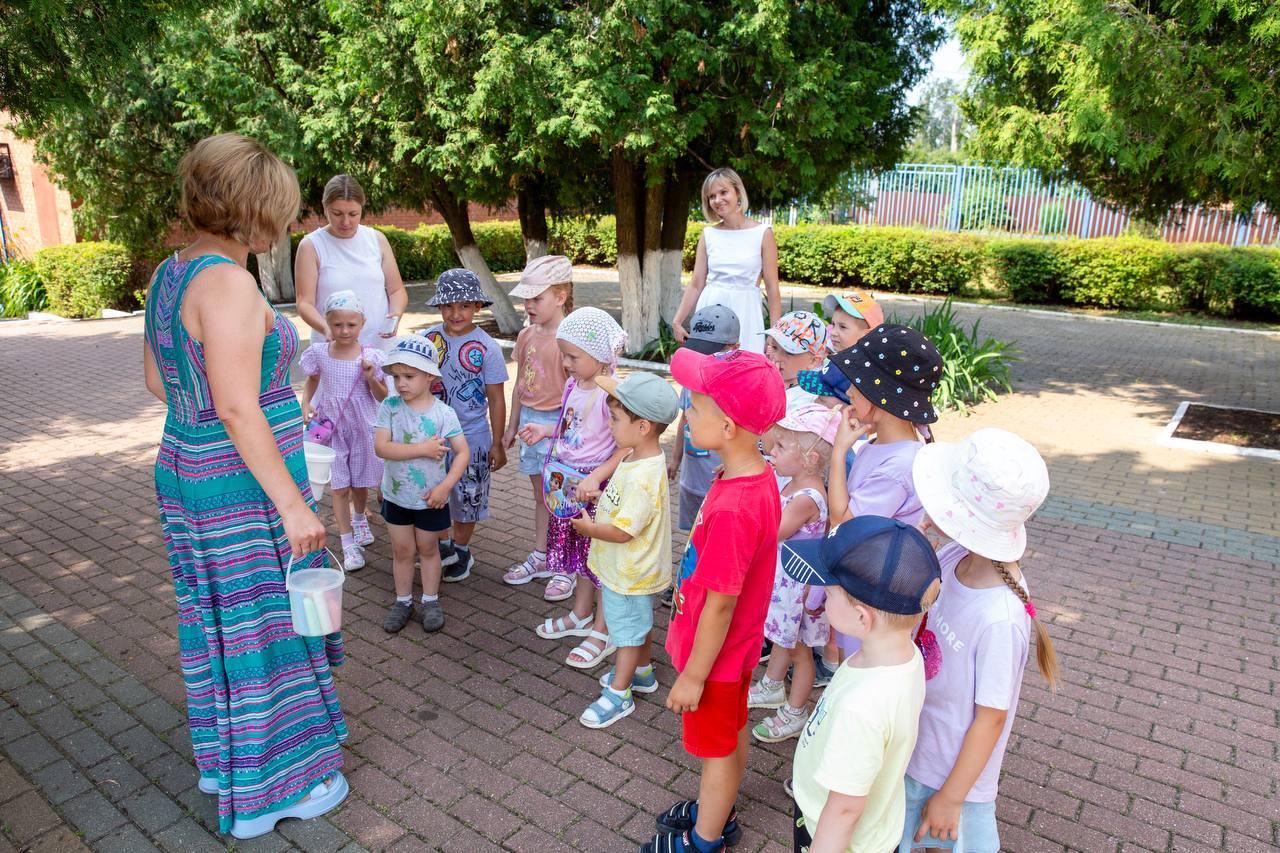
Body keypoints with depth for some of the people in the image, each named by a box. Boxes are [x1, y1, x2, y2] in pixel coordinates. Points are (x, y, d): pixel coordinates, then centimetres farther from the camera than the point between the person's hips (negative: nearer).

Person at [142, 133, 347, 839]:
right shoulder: (228, 282, -23)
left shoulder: (170, 273, 7)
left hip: (184, 471, 9)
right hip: (242, 489, -9)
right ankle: (272, 786, 24)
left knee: (217, 619, 22)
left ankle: (222, 754, 42)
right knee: (263, 626, 6)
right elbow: (237, 409, -27)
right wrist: (291, 501, -23)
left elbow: (155, 378, 17)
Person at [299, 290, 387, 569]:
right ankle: (349, 544, 13)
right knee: (340, 487, 2)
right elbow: (311, 382, 14)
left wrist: (370, 378, -21)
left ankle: (359, 518, 47)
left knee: (360, 483, 15)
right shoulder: (319, 353, -5)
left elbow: (382, 397, -4)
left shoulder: (371, 356, -10)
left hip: (363, 427, 0)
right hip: (332, 428, 0)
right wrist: (306, 405, -3)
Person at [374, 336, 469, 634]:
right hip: (396, 495, 2)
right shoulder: (389, 407, -11)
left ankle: (431, 600, 30)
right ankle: (403, 601, 30)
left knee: (427, 548, 15)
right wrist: (422, 449, -25)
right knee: (402, 549, 13)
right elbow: (381, 447, -20)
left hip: (430, 497, -1)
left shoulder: (443, 413, -14)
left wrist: (445, 487, -20)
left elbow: (462, 452, -13)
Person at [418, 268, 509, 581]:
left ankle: (461, 550, 33)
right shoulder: (427, 339, -3)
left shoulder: (487, 348, -12)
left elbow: (496, 399, -7)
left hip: (471, 436, -2)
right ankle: (442, 545, 30)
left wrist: (497, 444, -5)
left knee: (467, 496, 12)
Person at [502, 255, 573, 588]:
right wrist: (513, 427, 17)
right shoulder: (526, 336, 6)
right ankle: (540, 557, 32)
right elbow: (520, 385, 13)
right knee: (540, 494, 18)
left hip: (557, 423, -7)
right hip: (529, 420, 7)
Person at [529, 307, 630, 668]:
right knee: (579, 548, 22)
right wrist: (546, 430, 9)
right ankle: (581, 614, 41)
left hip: (598, 485, -8)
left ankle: (602, 632, 20)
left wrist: (596, 476, -31)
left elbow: (626, 446, -24)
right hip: (569, 480, 8)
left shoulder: (610, 394, -23)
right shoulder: (574, 385, 3)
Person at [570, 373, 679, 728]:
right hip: (629, 567, 10)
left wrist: (587, 527, -16)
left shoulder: (642, 478, -35)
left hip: (629, 574, -10)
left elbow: (622, 531, -31)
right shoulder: (637, 456, -4)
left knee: (628, 629, 9)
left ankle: (619, 694, 27)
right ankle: (642, 672, 47)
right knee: (639, 623, 27)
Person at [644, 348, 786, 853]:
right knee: (731, 734, 27)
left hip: (715, 653, -8)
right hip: (736, 642, 8)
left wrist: (693, 676, -16)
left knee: (718, 749, 15)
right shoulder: (759, 476, -8)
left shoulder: (732, 509, -37)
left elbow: (720, 605, -27)